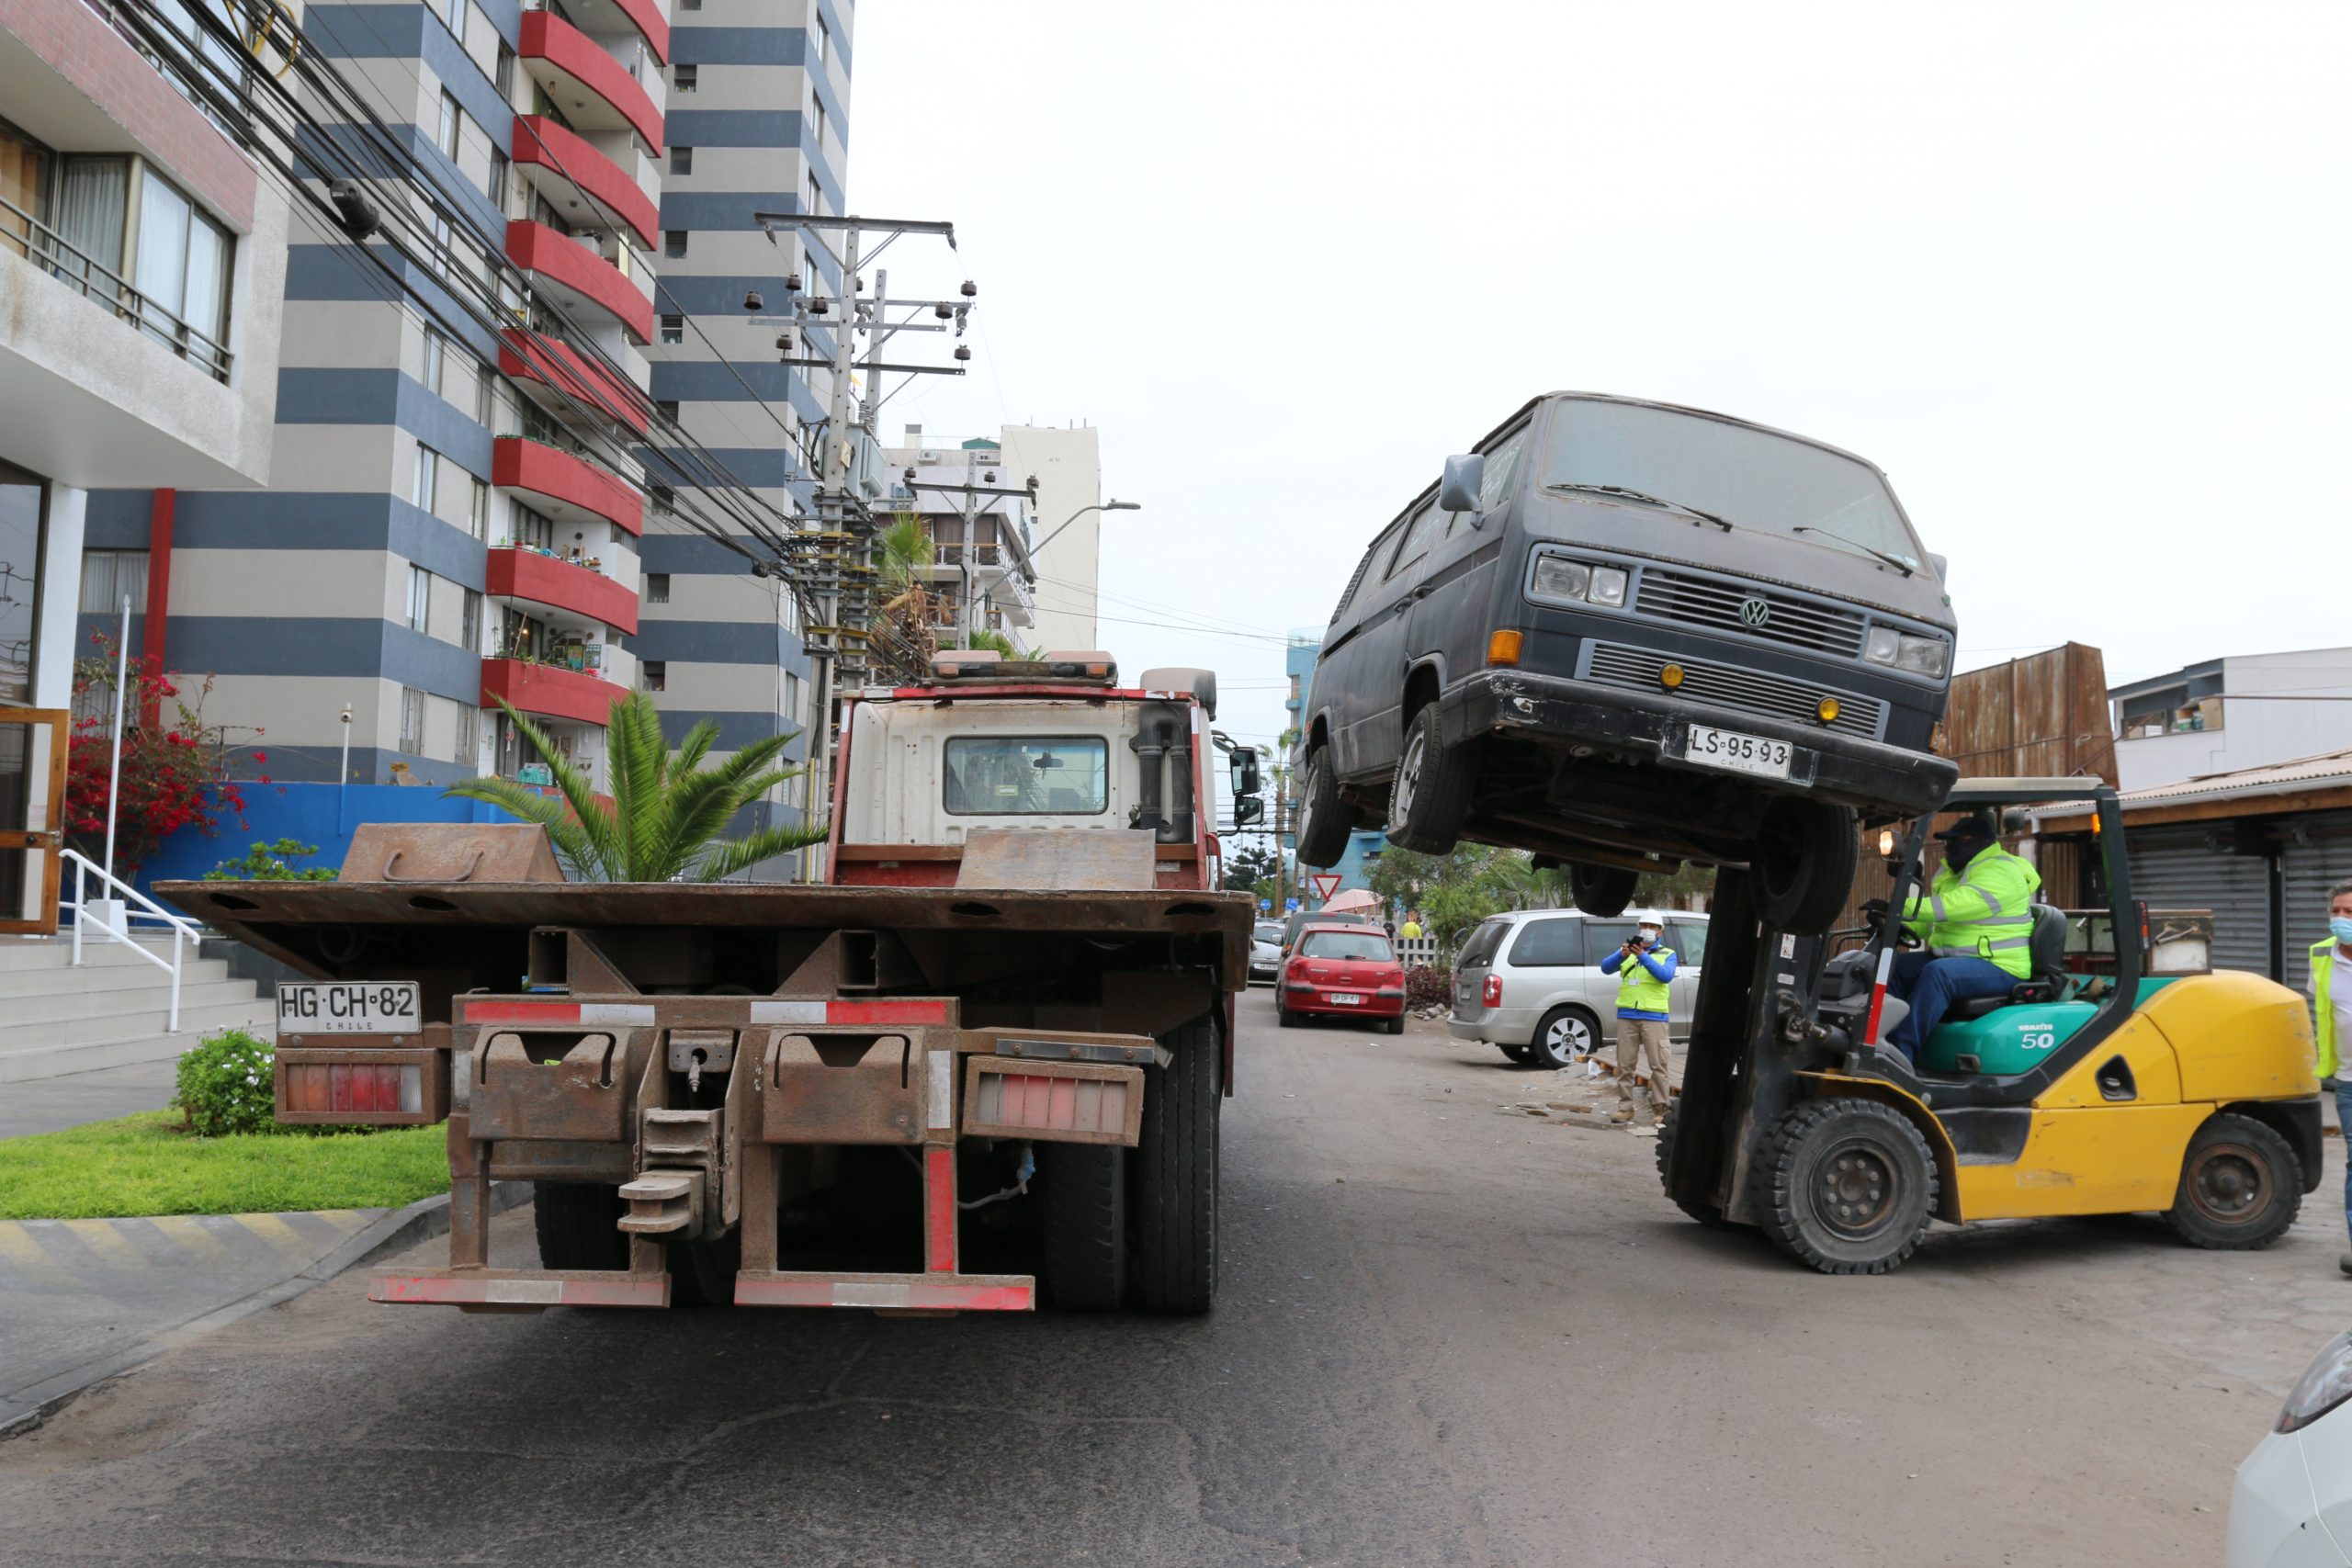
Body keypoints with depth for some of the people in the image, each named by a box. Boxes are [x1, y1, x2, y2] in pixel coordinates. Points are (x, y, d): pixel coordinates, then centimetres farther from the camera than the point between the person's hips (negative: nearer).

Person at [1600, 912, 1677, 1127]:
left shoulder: (1667, 954, 9)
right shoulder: (1628, 951, 16)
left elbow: (1666, 975, -11)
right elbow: (1605, 967, 2)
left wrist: (1643, 956, -18)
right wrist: (1622, 955, -16)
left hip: (1654, 1016, -3)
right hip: (1627, 1015, 3)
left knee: (1659, 1064, -5)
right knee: (1625, 1064, 3)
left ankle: (1660, 1109, 1)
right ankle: (1625, 1107, 8)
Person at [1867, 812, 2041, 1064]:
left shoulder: (1999, 872, -15)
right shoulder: (1955, 872, 17)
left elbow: (1952, 906, -30)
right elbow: (1931, 920, 20)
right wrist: (1899, 926, -1)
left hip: (1998, 968, -10)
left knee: (1937, 974, -34)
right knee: (1895, 966, -3)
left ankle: (1902, 1053, -37)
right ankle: (1882, 1038, -12)